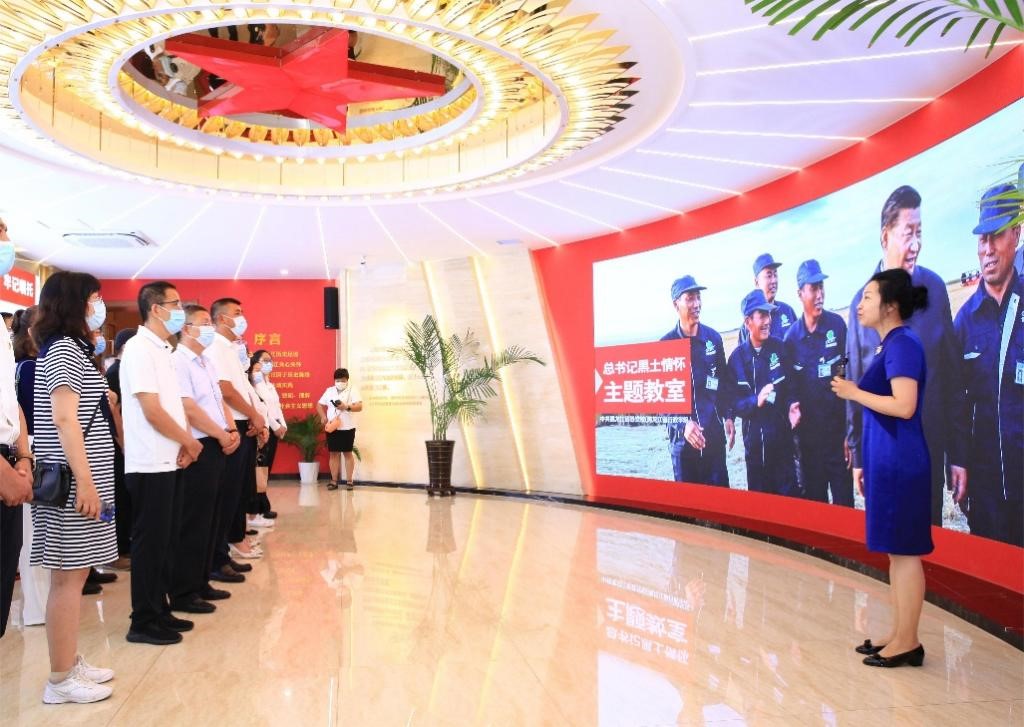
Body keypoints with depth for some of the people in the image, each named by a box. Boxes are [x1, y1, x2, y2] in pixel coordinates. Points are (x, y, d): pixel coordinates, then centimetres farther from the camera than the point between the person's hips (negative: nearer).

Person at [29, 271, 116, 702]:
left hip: (81, 477, 10)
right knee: (68, 578, -4)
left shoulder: (70, 348, 19)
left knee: (75, 574, 13)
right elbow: (64, 419, -20)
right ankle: (61, 680, 4)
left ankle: (71, 663, 22)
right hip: (74, 481, -10)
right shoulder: (64, 349, -12)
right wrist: (84, 482, -23)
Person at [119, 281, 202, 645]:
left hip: (169, 462, 9)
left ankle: (160, 611, 26)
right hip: (151, 464, -9)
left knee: (166, 541, 15)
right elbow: (152, 411, -19)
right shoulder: (140, 349, -14)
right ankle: (144, 622, 12)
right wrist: (189, 441, -8)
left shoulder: (162, 350, 14)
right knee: (150, 543, 0)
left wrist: (184, 444, 1)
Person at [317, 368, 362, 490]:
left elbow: (359, 406, -12)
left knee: (348, 453, 3)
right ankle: (334, 481, 11)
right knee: (334, 454, 5)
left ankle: (349, 480, 9)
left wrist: (347, 407, -28)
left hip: (347, 428, -3)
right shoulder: (329, 391, 9)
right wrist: (323, 417, -2)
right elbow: (319, 404, 14)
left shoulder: (352, 390, -2)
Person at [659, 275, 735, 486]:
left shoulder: (713, 338, 4)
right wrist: (682, 424, -17)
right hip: (682, 434, -2)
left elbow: (725, 380, 12)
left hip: (714, 431, 2)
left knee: (719, 488, 8)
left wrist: (728, 417, 5)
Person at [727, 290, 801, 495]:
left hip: (783, 435, 0)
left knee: (789, 492, 3)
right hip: (754, 438, 0)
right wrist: (756, 401, -21)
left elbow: (792, 385, 5)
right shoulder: (737, 357, -1)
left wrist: (792, 405, -15)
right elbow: (733, 402, -4)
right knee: (758, 493, 11)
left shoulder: (780, 348, 0)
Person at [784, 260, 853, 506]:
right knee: (813, 500, 13)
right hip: (807, 434, 2)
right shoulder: (791, 336, -1)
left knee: (844, 501, 3)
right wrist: (792, 434, 2)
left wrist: (850, 432, -6)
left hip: (838, 429, -2)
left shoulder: (838, 325, -6)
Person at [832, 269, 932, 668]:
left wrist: (853, 392, -12)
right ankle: (898, 635, 23)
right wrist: (866, 464, 19)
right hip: (888, 462, 10)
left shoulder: (902, 344, -13)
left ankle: (908, 642, 9)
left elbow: (904, 407, -24)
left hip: (899, 464, -10)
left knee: (904, 550, -1)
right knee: (896, 550, 14)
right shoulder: (893, 345, 15)